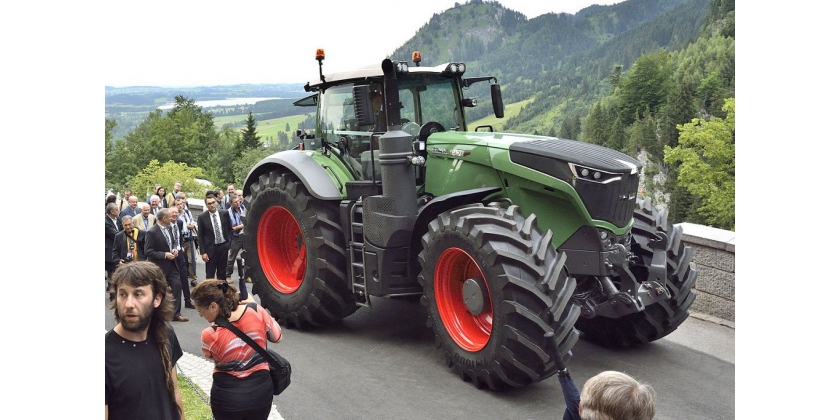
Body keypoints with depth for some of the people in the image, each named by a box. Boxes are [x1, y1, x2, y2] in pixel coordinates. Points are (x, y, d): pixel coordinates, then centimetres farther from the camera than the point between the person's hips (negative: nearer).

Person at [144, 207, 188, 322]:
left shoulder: (169, 228, 4)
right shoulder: (152, 232, -19)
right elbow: (148, 251, -19)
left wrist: (174, 249, -2)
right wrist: (165, 255, -22)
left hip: (172, 264, 7)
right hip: (159, 266, -6)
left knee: (177, 285, -1)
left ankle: (175, 314, 6)